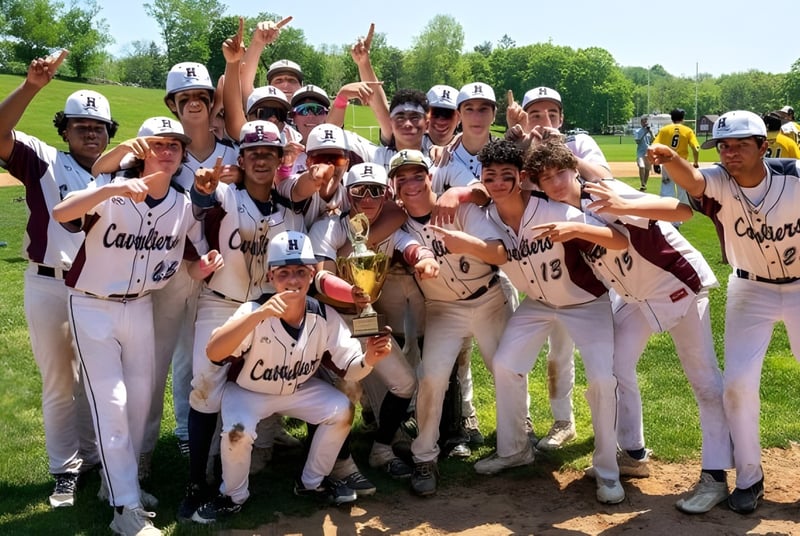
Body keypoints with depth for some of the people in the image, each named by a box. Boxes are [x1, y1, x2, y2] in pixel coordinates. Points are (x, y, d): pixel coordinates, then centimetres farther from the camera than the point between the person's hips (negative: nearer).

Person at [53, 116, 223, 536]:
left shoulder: (185, 206, -3)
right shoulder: (112, 192, -18)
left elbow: (191, 262, 7)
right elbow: (60, 213, -37)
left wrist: (203, 266, -17)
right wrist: (109, 189, -52)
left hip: (140, 306, 5)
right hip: (93, 307, -5)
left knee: (141, 396, 12)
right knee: (110, 401, -8)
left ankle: (118, 481, 34)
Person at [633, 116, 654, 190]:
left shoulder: (650, 130, 9)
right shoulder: (637, 131, 2)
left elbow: (653, 142, 1)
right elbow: (637, 141, -11)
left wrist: (651, 133, -11)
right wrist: (644, 134, -15)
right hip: (641, 152, -3)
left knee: (647, 169, 7)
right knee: (641, 167, -19)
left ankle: (645, 184, 18)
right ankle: (642, 185, -21)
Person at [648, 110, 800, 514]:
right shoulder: (718, 182, -23)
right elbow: (691, 179, -46)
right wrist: (669, 159, -67)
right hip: (750, 290, 1)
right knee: (738, 382, -4)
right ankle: (749, 477, 16)